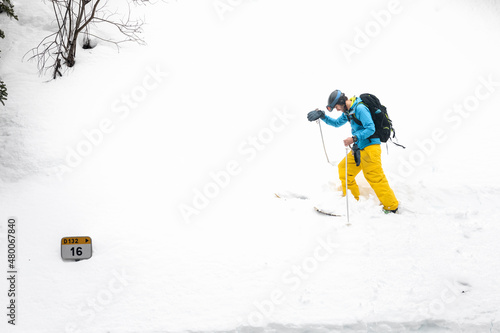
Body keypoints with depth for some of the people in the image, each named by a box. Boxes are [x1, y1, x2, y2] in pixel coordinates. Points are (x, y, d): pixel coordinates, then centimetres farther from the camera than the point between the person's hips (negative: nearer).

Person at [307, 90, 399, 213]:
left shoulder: (360, 109, -16)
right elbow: (337, 123, 30)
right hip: (358, 148, 10)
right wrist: (322, 116, 18)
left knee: (375, 177, -13)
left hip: (370, 147, -10)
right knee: (344, 169, 12)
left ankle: (392, 206, -7)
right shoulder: (348, 111, 13)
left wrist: (354, 138, -28)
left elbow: (370, 129, -22)